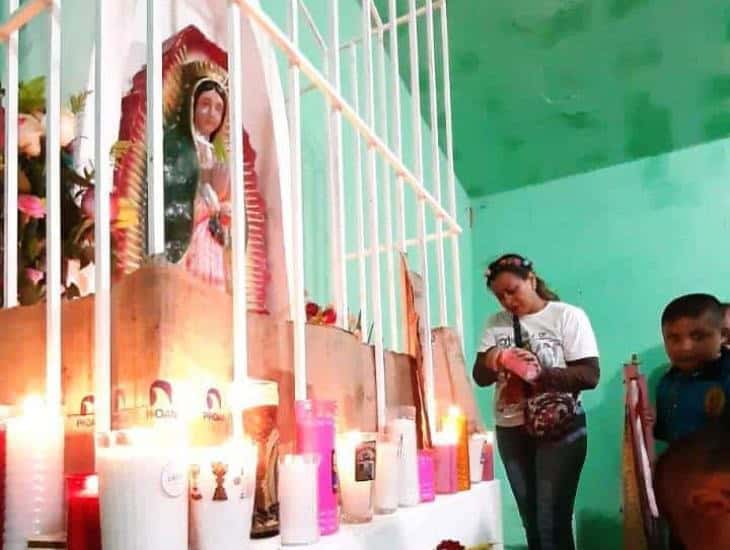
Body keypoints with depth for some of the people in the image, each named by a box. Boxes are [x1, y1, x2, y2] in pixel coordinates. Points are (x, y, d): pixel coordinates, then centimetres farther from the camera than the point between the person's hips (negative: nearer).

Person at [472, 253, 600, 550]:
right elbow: (480, 377, 6)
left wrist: (539, 374, -25)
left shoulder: (568, 316, -5)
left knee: (553, 523, -8)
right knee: (531, 522, 10)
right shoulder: (496, 323, 10)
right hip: (511, 431, 5)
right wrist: (490, 364, -18)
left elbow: (589, 375, -11)